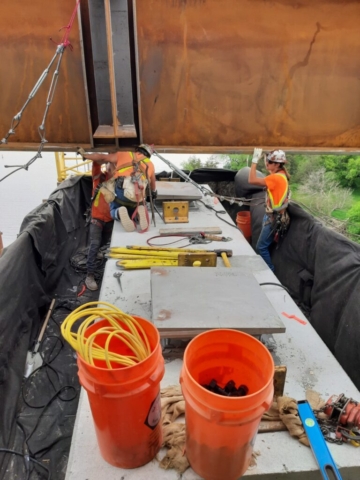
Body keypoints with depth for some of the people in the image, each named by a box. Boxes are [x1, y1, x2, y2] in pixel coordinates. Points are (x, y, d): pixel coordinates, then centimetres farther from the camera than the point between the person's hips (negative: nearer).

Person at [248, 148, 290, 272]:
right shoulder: (280, 175, 8)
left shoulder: (277, 178, -23)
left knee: (261, 248, -2)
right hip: (272, 216, 10)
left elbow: (252, 180, -27)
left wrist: (255, 159, -24)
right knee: (264, 246, 18)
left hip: (274, 219, -10)